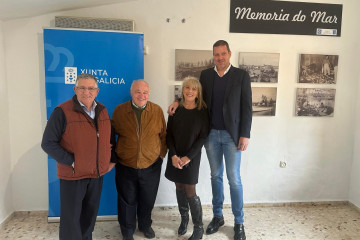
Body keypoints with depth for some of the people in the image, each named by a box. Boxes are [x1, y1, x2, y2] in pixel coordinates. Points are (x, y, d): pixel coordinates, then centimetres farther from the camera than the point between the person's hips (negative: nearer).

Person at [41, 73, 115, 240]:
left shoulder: (102, 111, 4)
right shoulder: (62, 112, -13)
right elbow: (48, 143, -13)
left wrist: (111, 159, 10)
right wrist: (71, 162, -17)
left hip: (97, 173, 5)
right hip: (73, 175, -5)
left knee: (90, 214, 19)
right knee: (71, 217, 6)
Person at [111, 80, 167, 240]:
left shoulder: (157, 111, -2)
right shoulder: (119, 110, -4)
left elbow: (163, 135, 6)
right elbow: (111, 134, 5)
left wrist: (162, 154, 2)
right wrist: (113, 156, 2)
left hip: (151, 166, 1)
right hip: (125, 166, 0)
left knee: (148, 200, 17)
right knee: (127, 200, 14)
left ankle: (145, 225, 45)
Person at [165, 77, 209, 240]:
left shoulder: (202, 112, -6)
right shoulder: (176, 109, 0)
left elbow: (203, 137, -7)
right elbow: (169, 134, 1)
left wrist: (188, 157, -12)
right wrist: (173, 155, -10)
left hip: (192, 157, -3)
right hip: (175, 156, 3)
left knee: (190, 192, -2)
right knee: (179, 188, 12)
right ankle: (184, 219, 33)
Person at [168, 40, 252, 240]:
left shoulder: (241, 75, -3)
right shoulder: (205, 75, 6)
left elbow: (247, 107, -5)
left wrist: (245, 135, -10)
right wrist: (179, 101, -3)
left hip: (232, 134, -3)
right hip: (211, 134, 3)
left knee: (234, 179, 2)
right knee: (216, 176, 13)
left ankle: (239, 222, 20)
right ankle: (218, 216, 29)